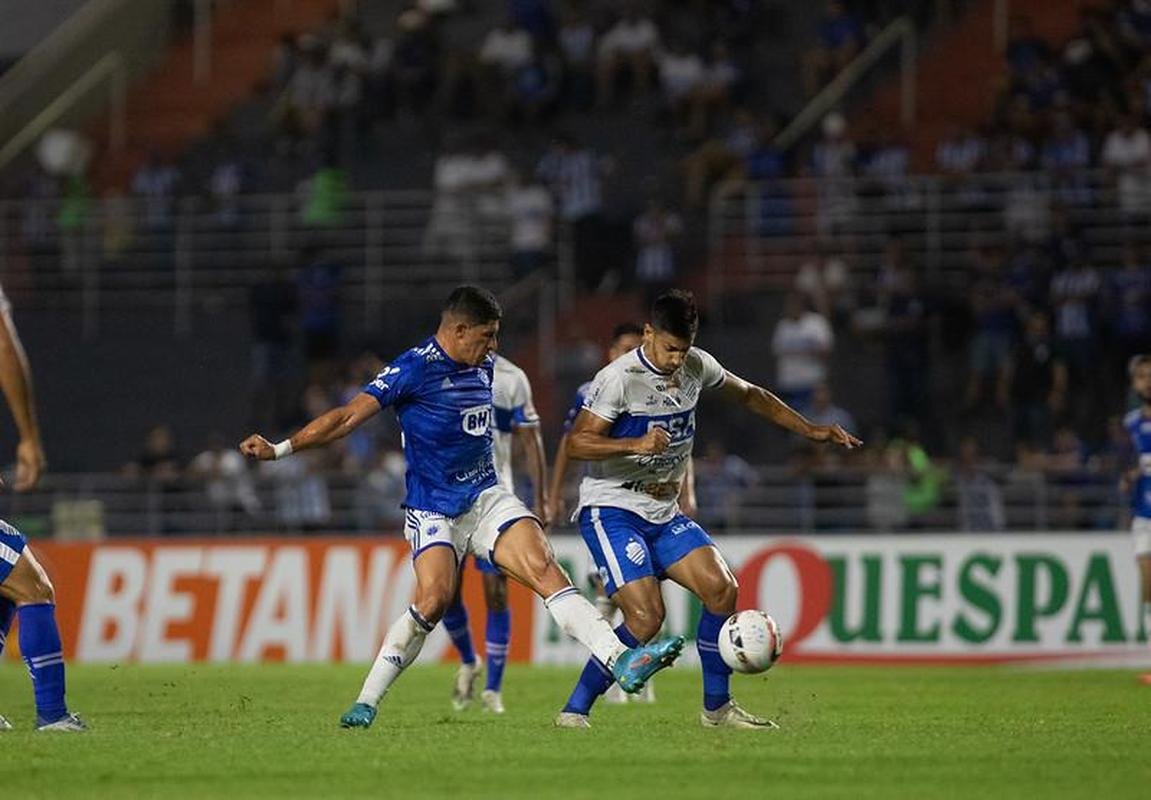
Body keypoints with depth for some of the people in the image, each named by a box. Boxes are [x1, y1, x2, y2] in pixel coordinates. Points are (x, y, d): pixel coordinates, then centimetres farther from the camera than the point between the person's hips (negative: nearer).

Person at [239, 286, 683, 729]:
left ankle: (622, 661, -23)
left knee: (544, 568, -14)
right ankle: (366, 703, -10)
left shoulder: (484, 367, 10)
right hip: (432, 507, -6)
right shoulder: (413, 369, -12)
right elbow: (350, 416, -16)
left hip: (486, 497, 6)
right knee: (434, 598, -24)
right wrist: (280, 449, -24)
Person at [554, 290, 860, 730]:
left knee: (722, 589, -9)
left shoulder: (696, 366, 4)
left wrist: (809, 430, 21)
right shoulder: (620, 378, -17)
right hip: (611, 509, -7)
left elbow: (749, 395, 22)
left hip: (664, 513, 7)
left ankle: (717, 707, 6)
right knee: (646, 615, -22)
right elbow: (576, 443, -20)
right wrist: (635, 445, -34)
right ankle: (574, 711, -12)